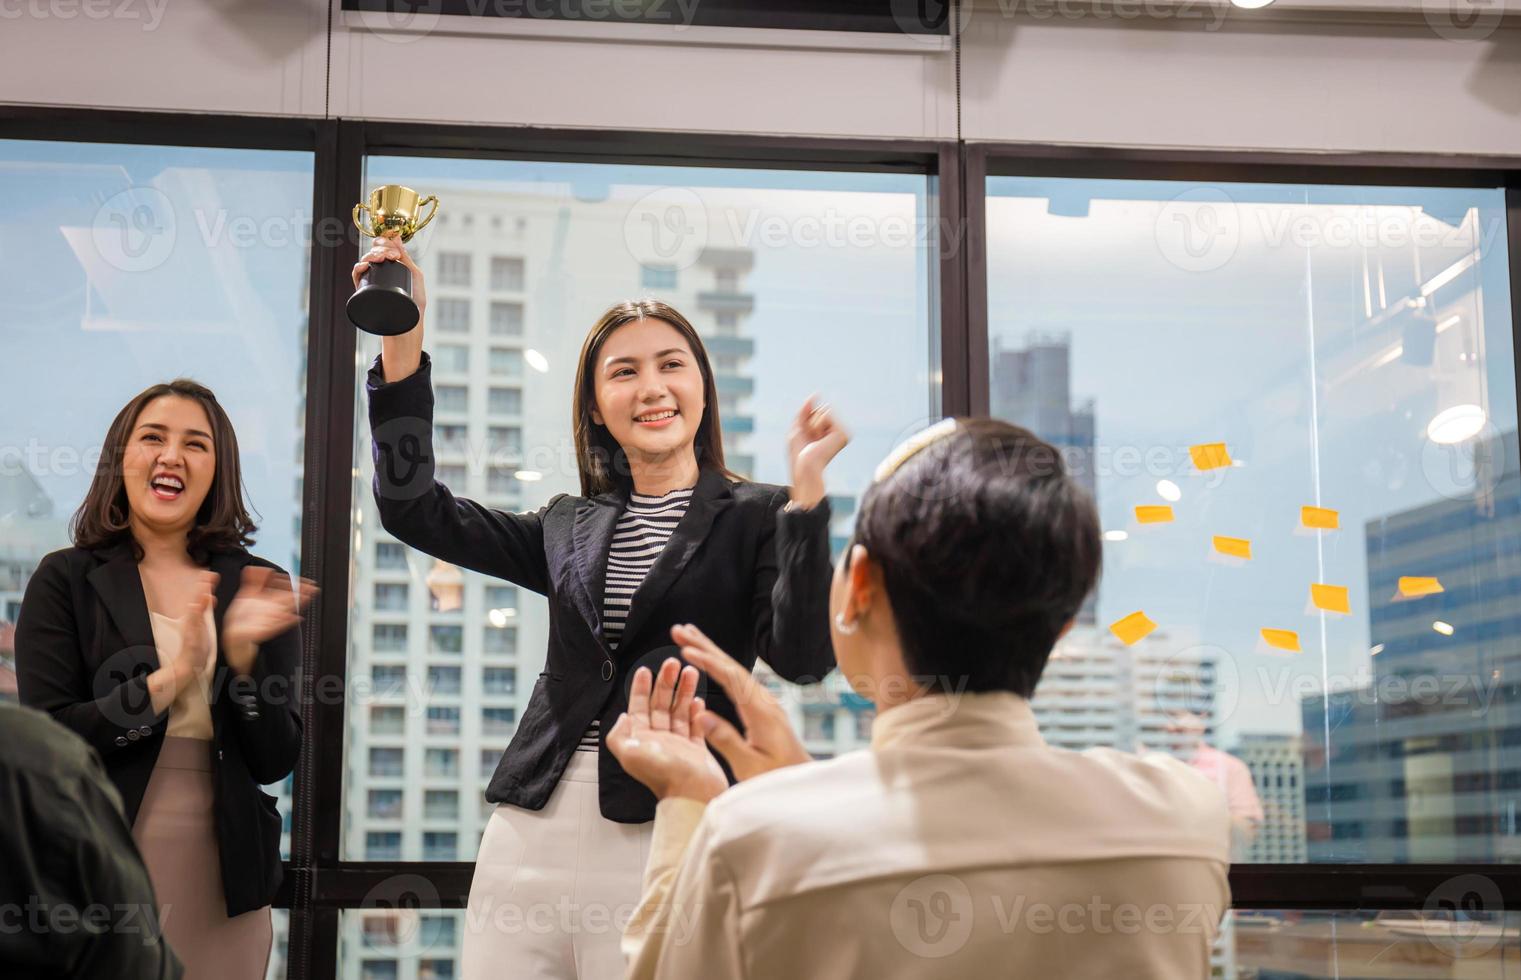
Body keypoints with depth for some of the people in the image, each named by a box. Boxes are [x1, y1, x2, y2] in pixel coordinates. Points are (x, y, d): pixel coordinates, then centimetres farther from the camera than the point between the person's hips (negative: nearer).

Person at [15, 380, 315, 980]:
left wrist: (242, 655, -15)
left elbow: (274, 761, 0)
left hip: (222, 881, 2)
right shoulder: (65, 580, -1)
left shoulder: (259, 588, 4)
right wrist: (169, 679, -20)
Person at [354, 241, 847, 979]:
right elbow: (412, 509, 12)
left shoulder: (759, 518, 2)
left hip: (668, 832, -4)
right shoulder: (570, 526, 16)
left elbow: (802, 656, -12)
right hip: (533, 826, 4)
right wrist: (401, 341, 7)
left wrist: (806, 488, -20)